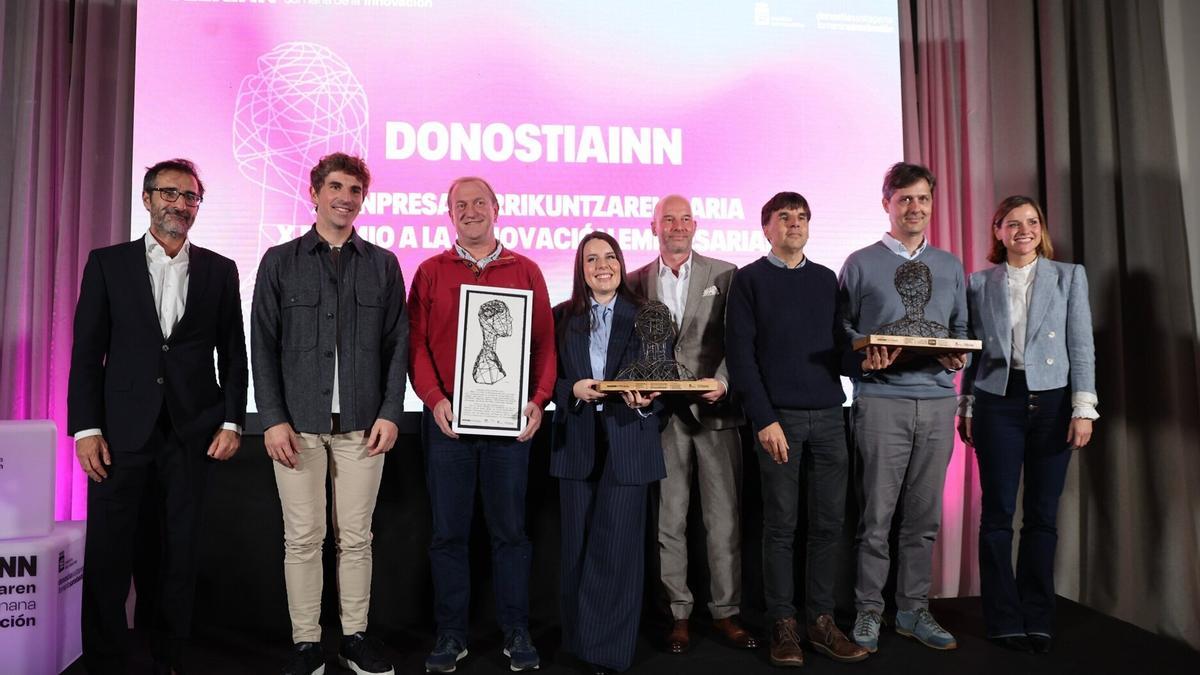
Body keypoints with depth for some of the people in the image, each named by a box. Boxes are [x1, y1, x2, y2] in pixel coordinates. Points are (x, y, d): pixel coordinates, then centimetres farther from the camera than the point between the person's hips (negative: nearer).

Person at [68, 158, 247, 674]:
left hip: (192, 434, 1)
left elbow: (233, 354, 7)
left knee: (180, 555, 9)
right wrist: (86, 428, -5)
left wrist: (232, 422, 0)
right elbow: (87, 352, 2)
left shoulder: (220, 271, 8)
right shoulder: (107, 263, 5)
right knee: (107, 557, 5)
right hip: (122, 432, 0)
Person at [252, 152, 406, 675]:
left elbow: (398, 344, 6)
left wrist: (390, 412, -3)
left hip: (362, 424, 1)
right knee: (303, 537, 3)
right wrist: (273, 419, -5)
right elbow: (263, 346, 3)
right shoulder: (280, 262, 7)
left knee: (356, 536, 6)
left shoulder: (383, 264, 9)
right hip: (298, 424, 0)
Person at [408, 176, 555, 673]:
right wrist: (434, 398, -13)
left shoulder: (525, 271, 8)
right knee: (448, 530, 7)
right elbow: (416, 343, 1)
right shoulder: (430, 272, 8)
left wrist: (538, 399, -10)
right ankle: (450, 633, 20)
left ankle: (516, 632, 20)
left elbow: (544, 340, 4)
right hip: (447, 417, 1)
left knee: (509, 528, 7)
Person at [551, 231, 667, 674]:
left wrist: (645, 400, -17)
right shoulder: (562, 317, 8)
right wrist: (573, 390, -13)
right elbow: (548, 376, 6)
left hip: (628, 443, -1)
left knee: (618, 548, -1)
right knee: (578, 547, 9)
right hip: (577, 444, 2)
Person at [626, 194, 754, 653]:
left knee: (724, 519, 4)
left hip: (715, 409, -1)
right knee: (669, 520, 7)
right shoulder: (636, 282, 9)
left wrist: (723, 381, -16)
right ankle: (678, 613, 19)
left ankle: (726, 612, 17)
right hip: (663, 410, 1)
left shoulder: (725, 274, 5)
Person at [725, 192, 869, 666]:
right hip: (778, 416, -4)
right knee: (780, 525, 1)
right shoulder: (749, 279, 3)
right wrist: (763, 419, -12)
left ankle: (821, 620, 17)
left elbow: (838, 343, 17)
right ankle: (783, 624, 12)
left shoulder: (826, 279, 16)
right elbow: (739, 354, -5)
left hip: (828, 415, 4)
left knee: (829, 522, 6)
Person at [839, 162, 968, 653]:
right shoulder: (860, 265, 3)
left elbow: (961, 330, 17)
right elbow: (841, 334, 1)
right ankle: (868, 612, 12)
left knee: (925, 515, 10)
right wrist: (865, 360, -17)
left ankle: (914, 611, 22)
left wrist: (958, 356, -3)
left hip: (938, 400, 4)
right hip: (882, 400, -4)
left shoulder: (950, 267, 16)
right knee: (877, 514, -1)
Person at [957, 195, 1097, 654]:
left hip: (1052, 401, 0)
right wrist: (965, 407, 6)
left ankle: (1037, 620, 19)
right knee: (998, 513, 2)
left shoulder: (1069, 276, 6)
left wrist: (1083, 408, -5)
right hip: (998, 401, 0)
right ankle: (1004, 620, 14)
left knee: (1043, 514, 6)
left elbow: (1081, 346, 2)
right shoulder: (980, 283, 7)